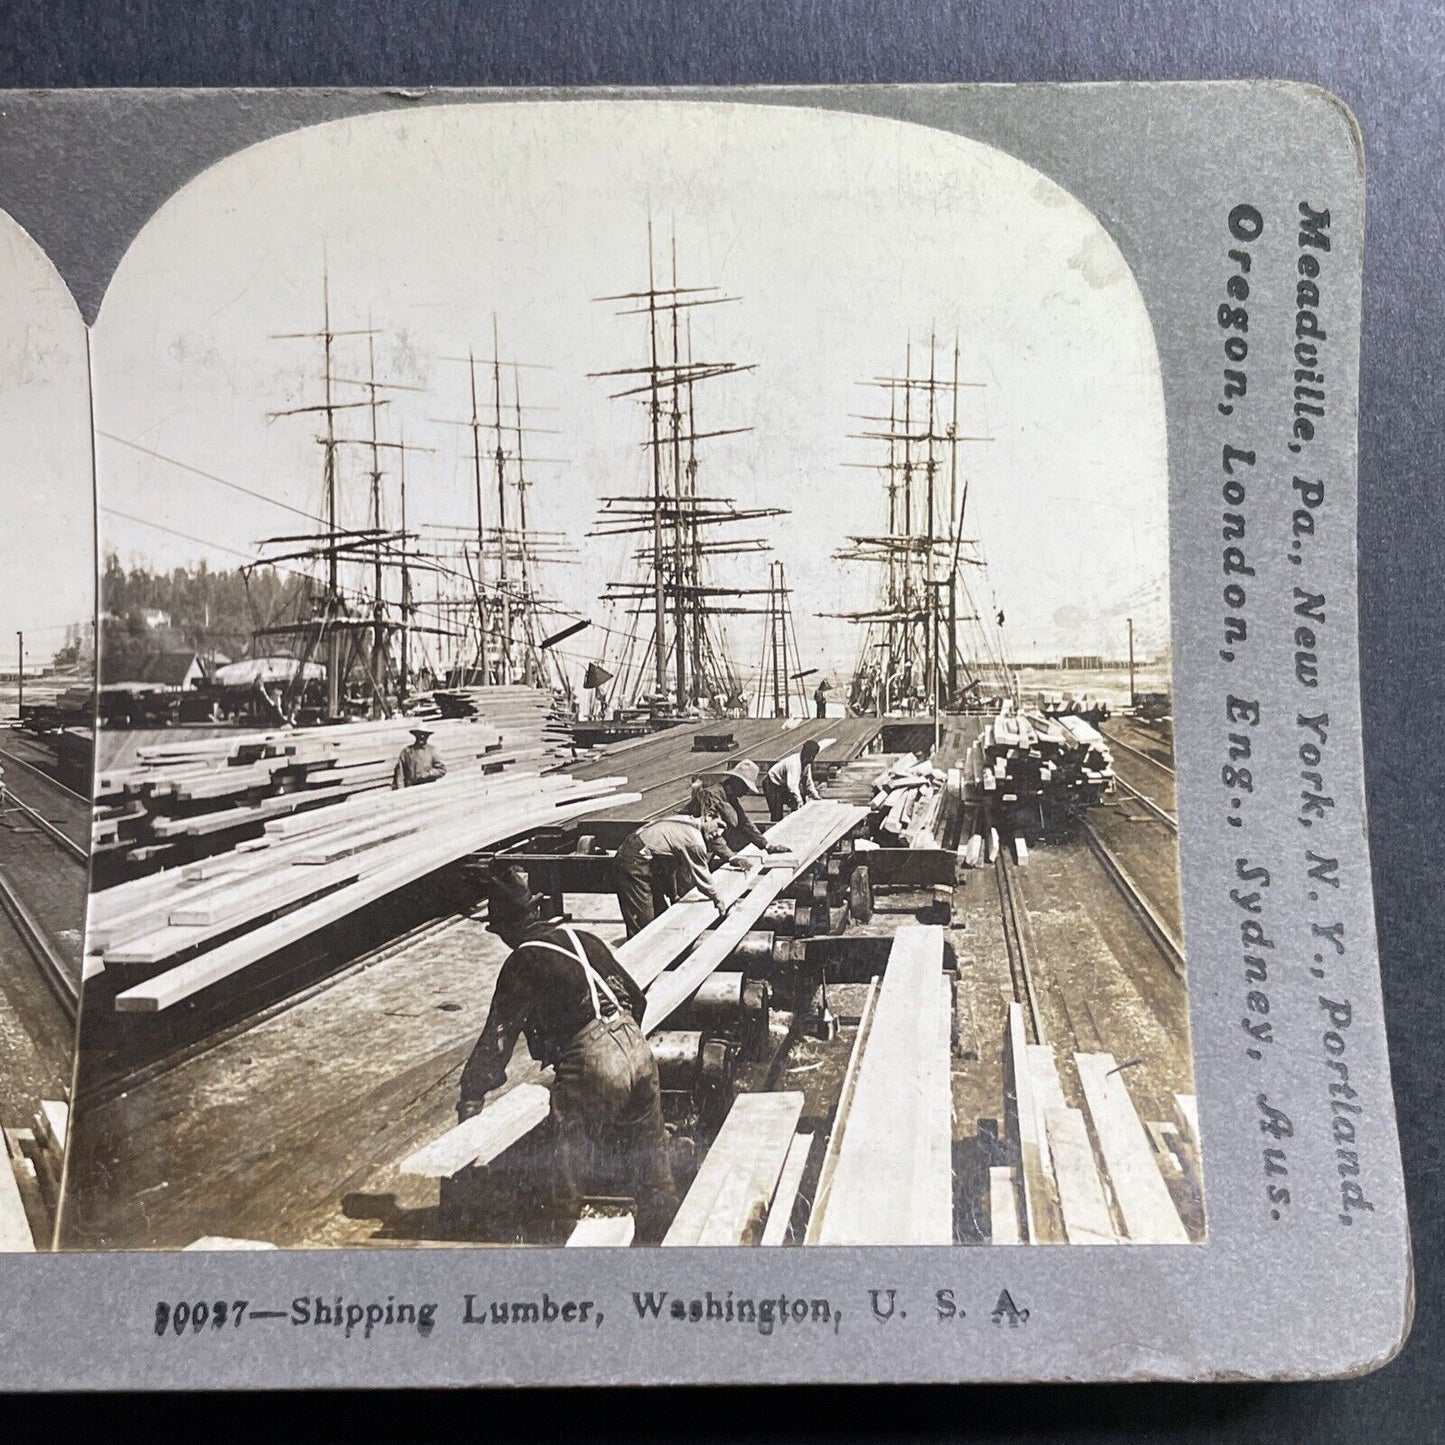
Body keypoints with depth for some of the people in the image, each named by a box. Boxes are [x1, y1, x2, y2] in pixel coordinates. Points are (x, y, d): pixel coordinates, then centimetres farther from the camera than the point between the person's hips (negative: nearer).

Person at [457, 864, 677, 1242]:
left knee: (574, 1176, 6)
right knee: (651, 1164, 17)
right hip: (639, 1052, 7)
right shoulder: (583, 939, 17)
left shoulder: (522, 963, 0)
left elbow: (497, 1036, 0)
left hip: (592, 1069, -7)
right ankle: (659, 1235, 26)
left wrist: (471, 1096, 7)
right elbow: (636, 997, 23)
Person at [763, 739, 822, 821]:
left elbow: (808, 782, 9)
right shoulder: (794, 763, -35)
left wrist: (816, 796, 2)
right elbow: (792, 784, -47)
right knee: (777, 815, -16)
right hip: (772, 783, -9)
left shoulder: (807, 763, -5)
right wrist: (799, 800, -56)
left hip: (783, 785, 9)